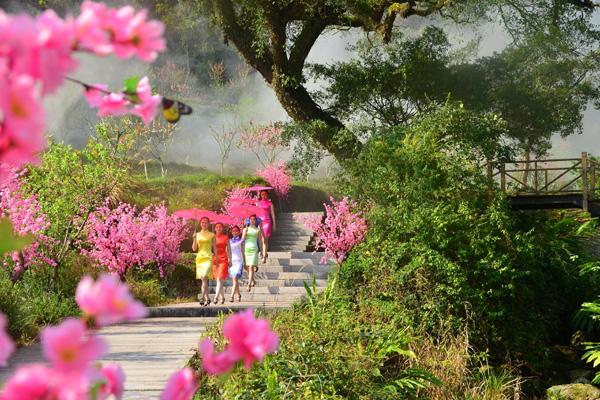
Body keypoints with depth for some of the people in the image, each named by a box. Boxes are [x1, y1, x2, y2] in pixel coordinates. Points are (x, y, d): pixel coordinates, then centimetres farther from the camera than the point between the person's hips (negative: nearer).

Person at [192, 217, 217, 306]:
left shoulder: (212, 235, 6)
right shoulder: (197, 234, 10)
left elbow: (214, 248, 9)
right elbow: (194, 248, 6)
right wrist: (194, 238, -8)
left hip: (208, 258, -3)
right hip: (199, 257, 3)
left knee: (204, 277, -20)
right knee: (203, 279, 6)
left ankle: (203, 298, -26)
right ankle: (207, 298, 14)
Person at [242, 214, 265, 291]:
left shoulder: (258, 230, 7)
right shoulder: (245, 229, 10)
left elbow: (260, 241, 12)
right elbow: (242, 239, 1)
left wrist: (262, 251, 12)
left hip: (254, 249, -2)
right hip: (246, 248, 2)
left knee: (251, 267, -13)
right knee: (247, 267, 8)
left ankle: (249, 284, -18)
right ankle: (253, 280, 31)